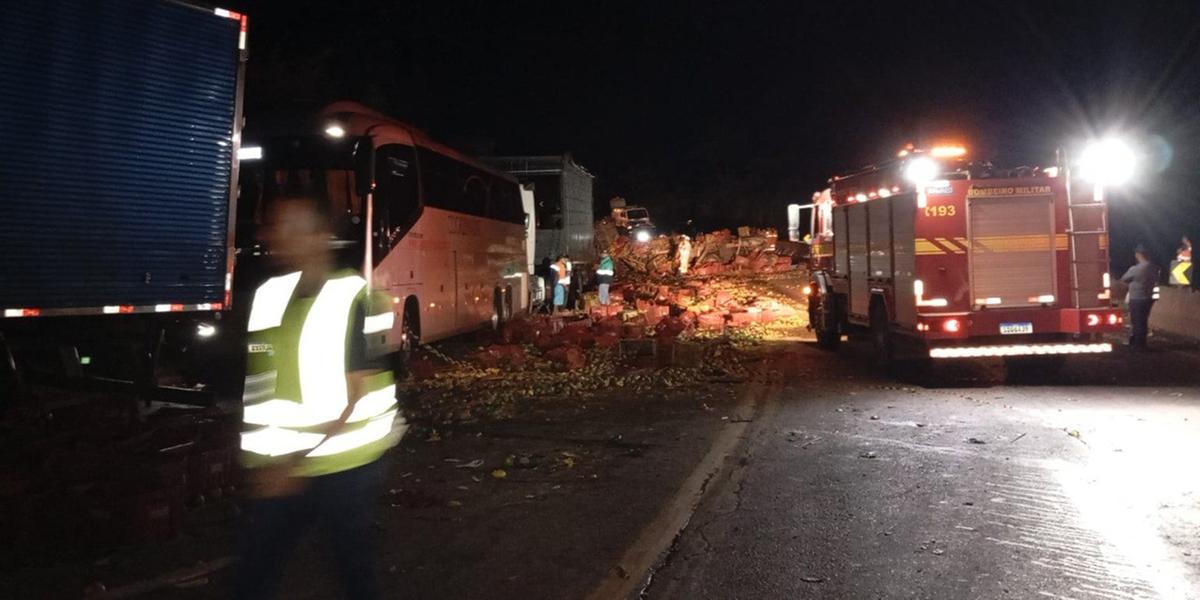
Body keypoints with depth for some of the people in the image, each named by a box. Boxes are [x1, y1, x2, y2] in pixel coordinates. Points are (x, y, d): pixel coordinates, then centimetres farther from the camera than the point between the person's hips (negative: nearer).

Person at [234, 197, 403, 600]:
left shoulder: (357, 299, -14)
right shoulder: (266, 298, 5)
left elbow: (360, 397, -15)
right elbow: (259, 391, 14)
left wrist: (295, 460, -18)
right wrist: (263, 460, 10)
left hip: (345, 471, -5)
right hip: (278, 474, 5)